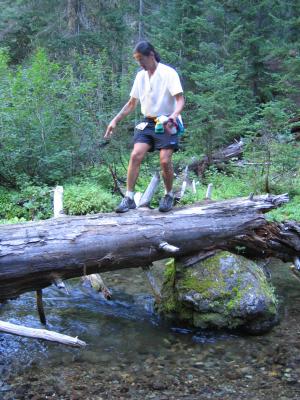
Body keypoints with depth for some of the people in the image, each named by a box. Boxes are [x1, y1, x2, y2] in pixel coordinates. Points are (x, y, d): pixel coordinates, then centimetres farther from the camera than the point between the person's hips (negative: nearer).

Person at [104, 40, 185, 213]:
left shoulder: (169, 73, -10)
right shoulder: (140, 76, 8)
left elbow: (180, 100, -17)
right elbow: (132, 103, 16)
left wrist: (174, 116, -36)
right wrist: (115, 121, 8)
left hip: (167, 124, -5)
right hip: (148, 123, 5)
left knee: (165, 160, -15)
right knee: (136, 155, -13)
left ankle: (169, 196, 10)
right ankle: (129, 198, -7)